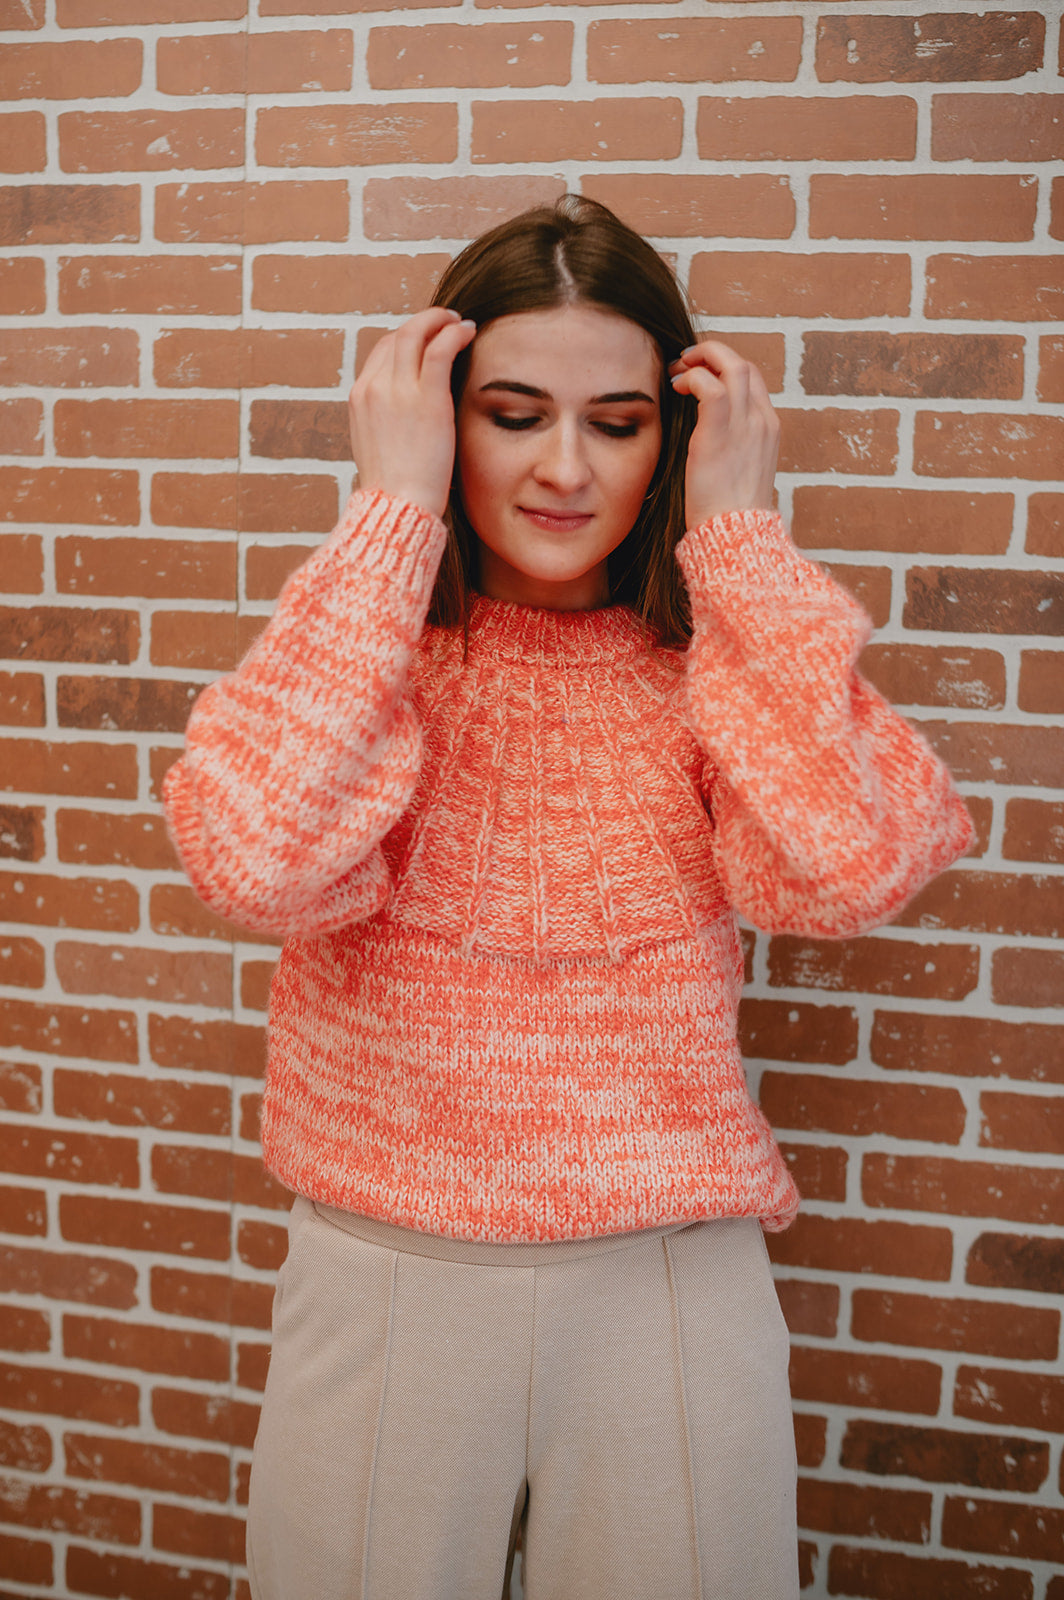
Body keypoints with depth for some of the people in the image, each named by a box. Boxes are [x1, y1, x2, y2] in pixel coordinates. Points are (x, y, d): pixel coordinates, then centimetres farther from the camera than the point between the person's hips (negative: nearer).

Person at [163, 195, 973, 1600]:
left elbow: (847, 872, -22)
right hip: (381, 1274, 0)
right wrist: (392, 514, -18)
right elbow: (258, 864, -24)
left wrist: (734, 533, -15)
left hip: (671, 1285, 1)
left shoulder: (710, 651, -3)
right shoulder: (368, 637, -4)